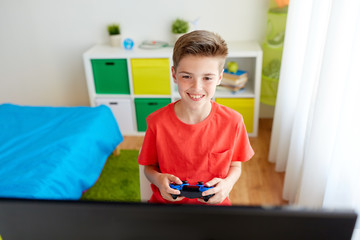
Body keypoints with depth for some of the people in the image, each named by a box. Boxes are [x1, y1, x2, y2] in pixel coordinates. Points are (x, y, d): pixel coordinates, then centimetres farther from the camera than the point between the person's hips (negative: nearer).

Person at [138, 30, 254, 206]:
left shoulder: (232, 121, -9)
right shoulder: (157, 122, -13)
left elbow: (235, 166, 5)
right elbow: (149, 166, 0)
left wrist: (227, 183, -15)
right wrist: (157, 178, -21)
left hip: (214, 200, 1)